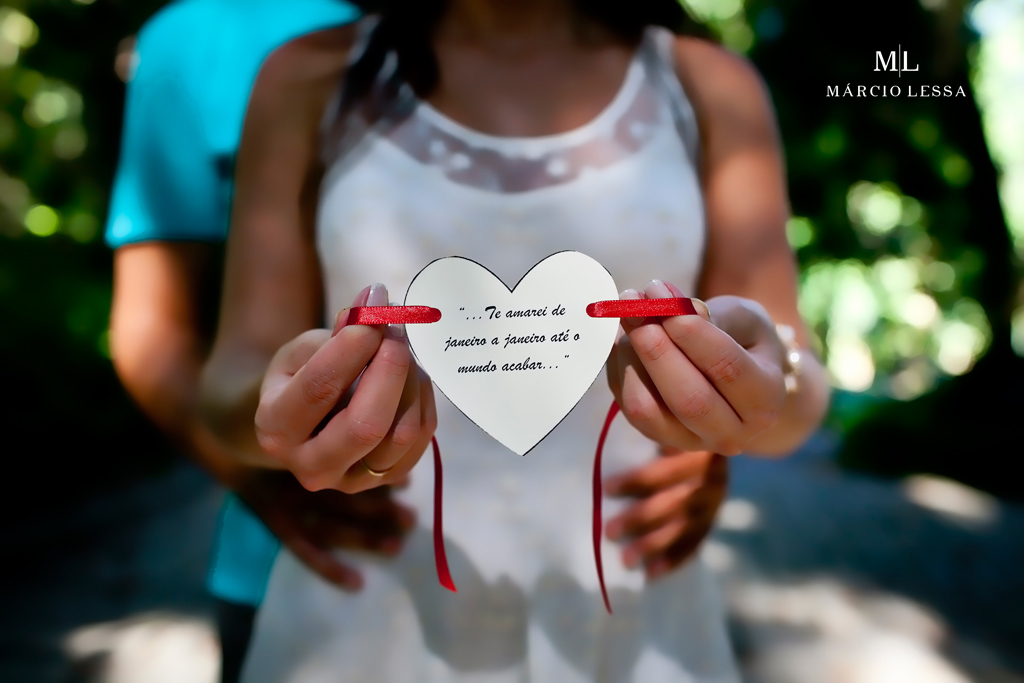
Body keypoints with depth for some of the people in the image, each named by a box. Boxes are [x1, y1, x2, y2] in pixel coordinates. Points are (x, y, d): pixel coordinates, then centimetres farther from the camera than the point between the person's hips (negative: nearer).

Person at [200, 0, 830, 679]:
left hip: (631, 623, 2)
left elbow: (796, 397, -5)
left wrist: (770, 401, -26)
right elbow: (237, 373, -6)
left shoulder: (713, 86, 0)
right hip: (367, 619, 0)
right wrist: (285, 410, -27)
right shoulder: (310, 76, -2)